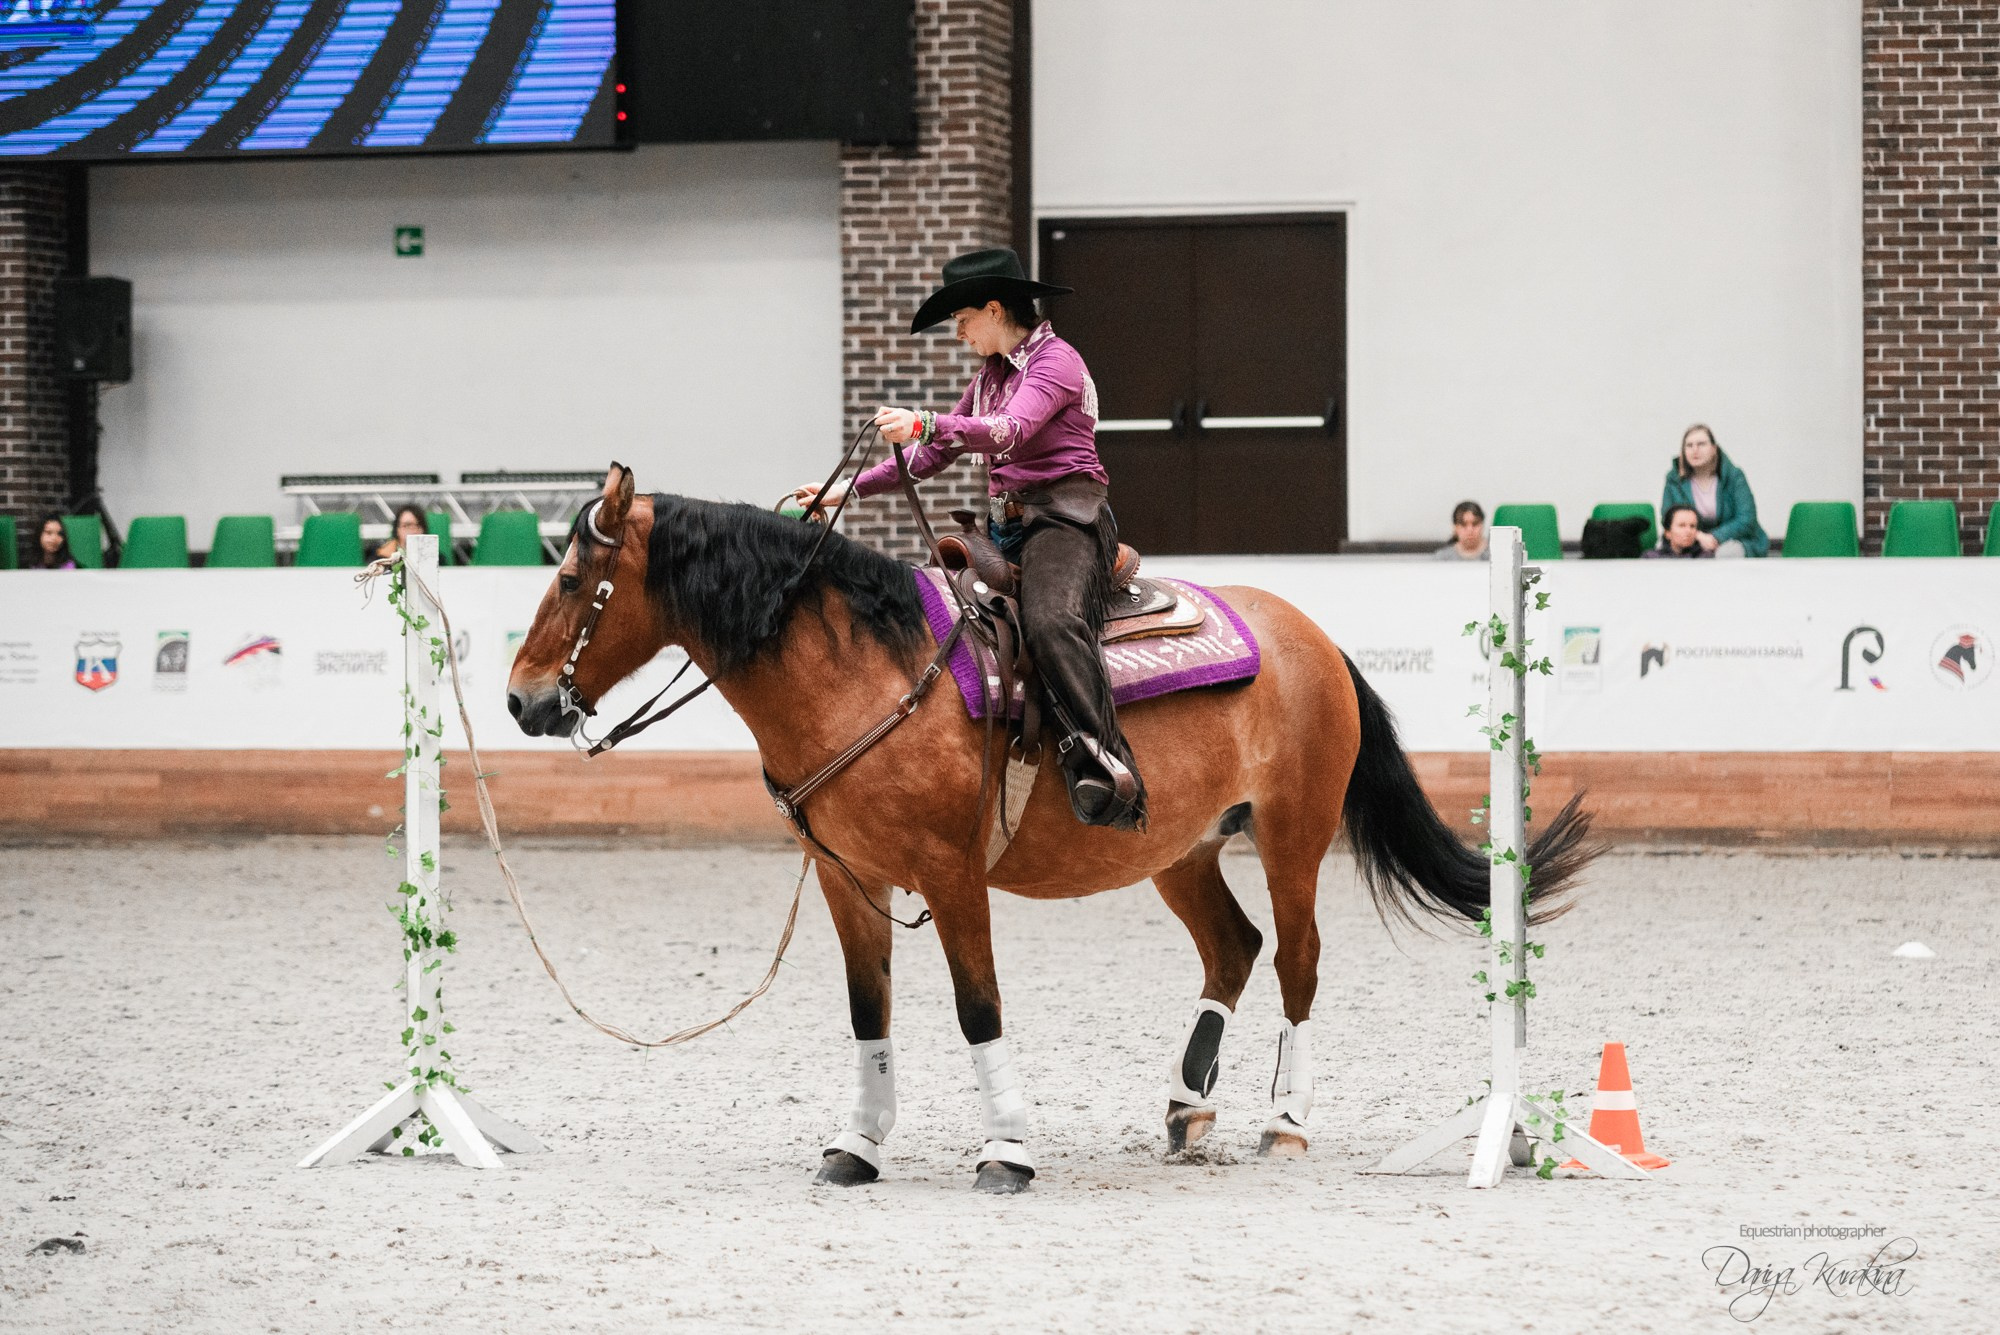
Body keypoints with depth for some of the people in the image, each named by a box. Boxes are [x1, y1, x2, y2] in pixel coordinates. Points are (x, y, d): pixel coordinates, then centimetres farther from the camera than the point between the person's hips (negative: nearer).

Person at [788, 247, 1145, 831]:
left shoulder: (1056, 361, -7)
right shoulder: (991, 376, 20)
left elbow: (1010, 431, -25)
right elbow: (933, 457, 25)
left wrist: (925, 424, -39)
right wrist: (847, 490, 19)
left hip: (1066, 519, -10)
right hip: (1005, 529, 10)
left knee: (1051, 624, -35)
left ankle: (1103, 764, -46)